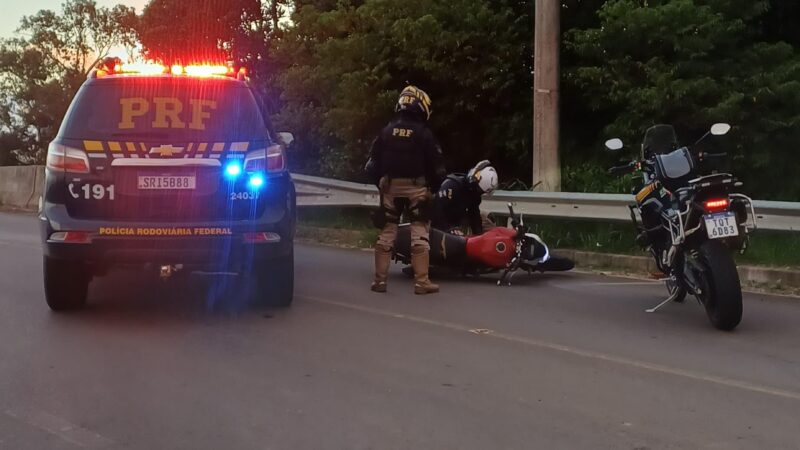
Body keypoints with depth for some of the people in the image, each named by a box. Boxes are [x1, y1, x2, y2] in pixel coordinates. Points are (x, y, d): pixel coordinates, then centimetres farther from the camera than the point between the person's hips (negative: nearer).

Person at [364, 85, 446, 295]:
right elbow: (436, 165, -6)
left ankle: (380, 280, 8)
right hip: (416, 188, -3)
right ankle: (421, 282, -5)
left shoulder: (387, 131, 5)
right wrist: (434, 186, 9)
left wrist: (380, 183, 17)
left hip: (390, 187, 4)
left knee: (386, 233, 7)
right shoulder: (424, 133, -6)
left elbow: (372, 162, 6)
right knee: (419, 234, -2)